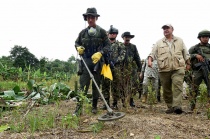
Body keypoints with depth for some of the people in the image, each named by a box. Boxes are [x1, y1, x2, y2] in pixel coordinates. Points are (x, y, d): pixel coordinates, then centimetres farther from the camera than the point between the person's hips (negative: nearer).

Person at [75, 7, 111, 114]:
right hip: (85, 61, 2)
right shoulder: (83, 32, 9)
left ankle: (94, 106, 18)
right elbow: (76, 43, 21)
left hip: (97, 61, -1)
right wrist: (78, 48, -2)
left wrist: (100, 53, -18)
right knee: (82, 83, -6)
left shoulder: (101, 31, 0)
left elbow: (107, 45, -1)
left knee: (96, 85, 7)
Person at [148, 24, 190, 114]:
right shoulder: (159, 43, 12)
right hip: (164, 70, 1)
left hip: (178, 68, -1)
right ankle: (170, 107, 16)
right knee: (166, 90, 4)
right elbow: (152, 53, 3)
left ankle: (177, 106, -22)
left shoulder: (179, 41, 15)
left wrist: (188, 64, 19)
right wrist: (150, 60, -15)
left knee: (177, 85, -19)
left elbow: (185, 54, 19)